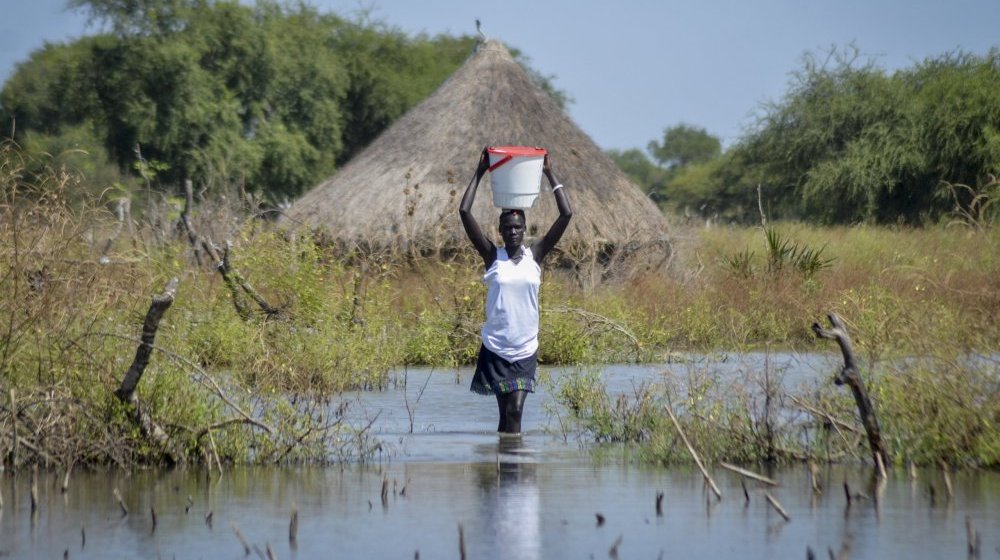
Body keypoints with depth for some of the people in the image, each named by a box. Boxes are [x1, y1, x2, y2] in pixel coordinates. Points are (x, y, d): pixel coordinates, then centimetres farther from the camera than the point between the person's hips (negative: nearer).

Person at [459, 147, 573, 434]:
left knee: (515, 411, -7)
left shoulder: (535, 255, 2)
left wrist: (550, 175, -1)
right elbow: (464, 212, -6)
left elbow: (566, 215, -2)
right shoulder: (493, 256, 0)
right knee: (505, 413, 3)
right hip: (495, 348, 0)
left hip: (526, 349, 0)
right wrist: (480, 173, -3)